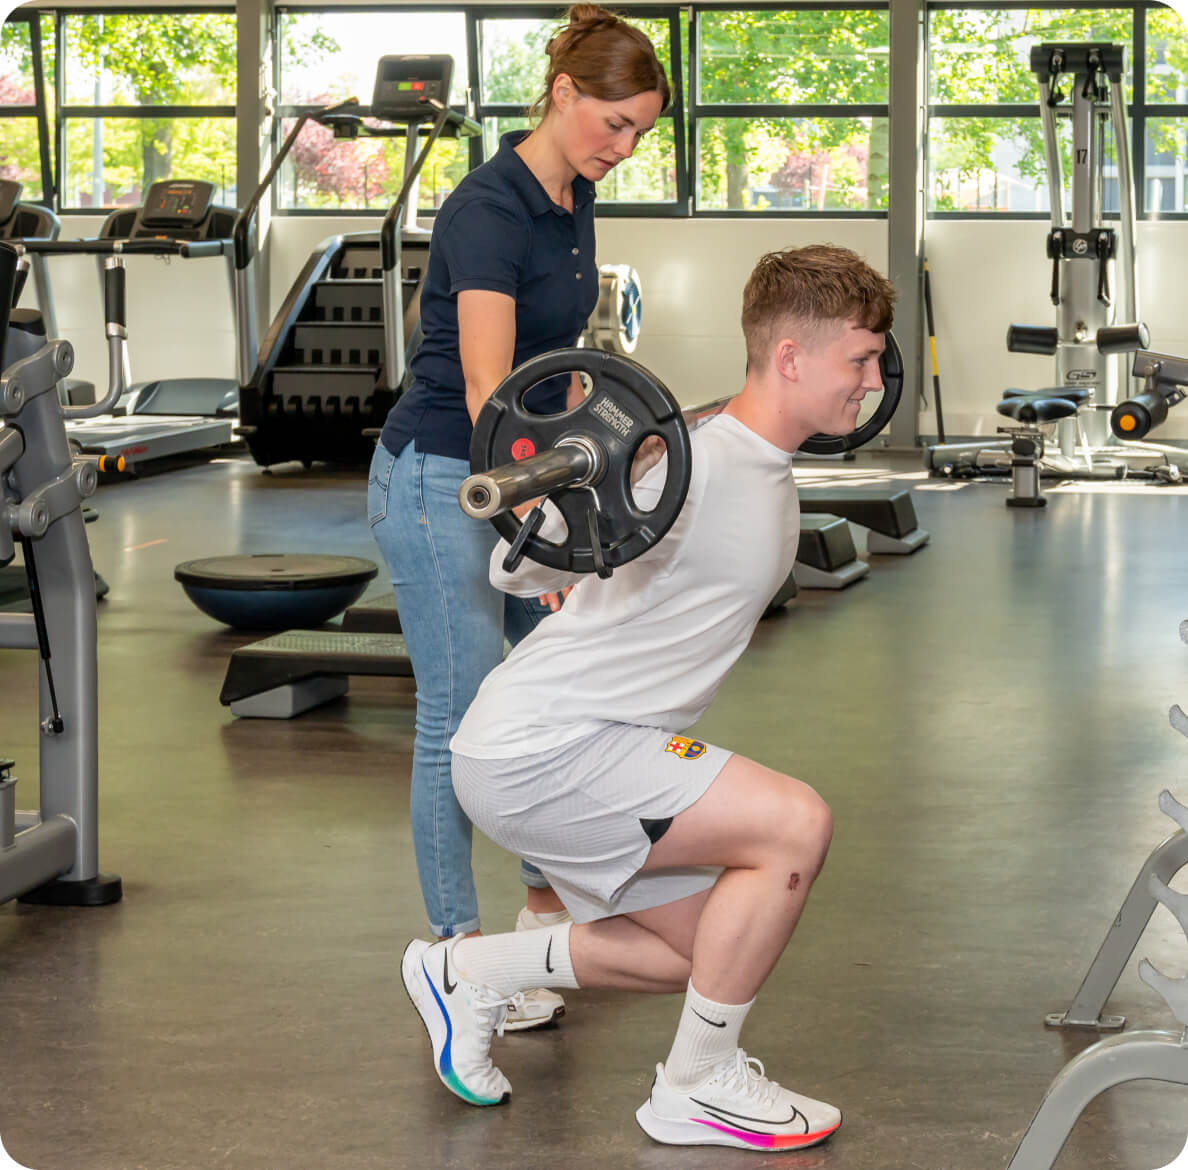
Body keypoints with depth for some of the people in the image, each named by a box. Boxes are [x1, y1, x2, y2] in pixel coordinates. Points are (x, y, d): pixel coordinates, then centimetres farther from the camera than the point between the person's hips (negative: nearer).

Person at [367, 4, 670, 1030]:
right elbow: (486, 390, -30)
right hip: (441, 482, -9)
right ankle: (457, 955, 7)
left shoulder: (575, 202, 6)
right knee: (464, 717, -3)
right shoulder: (488, 210, -22)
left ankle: (550, 907, 31)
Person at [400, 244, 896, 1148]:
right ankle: (697, 1089, -4)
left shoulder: (768, 471, 8)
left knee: (706, 950, 18)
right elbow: (517, 571, -25)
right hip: (537, 753, -10)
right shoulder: (693, 468, -23)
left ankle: (469, 974, 28)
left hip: (591, 746, 10)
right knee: (795, 826, -21)